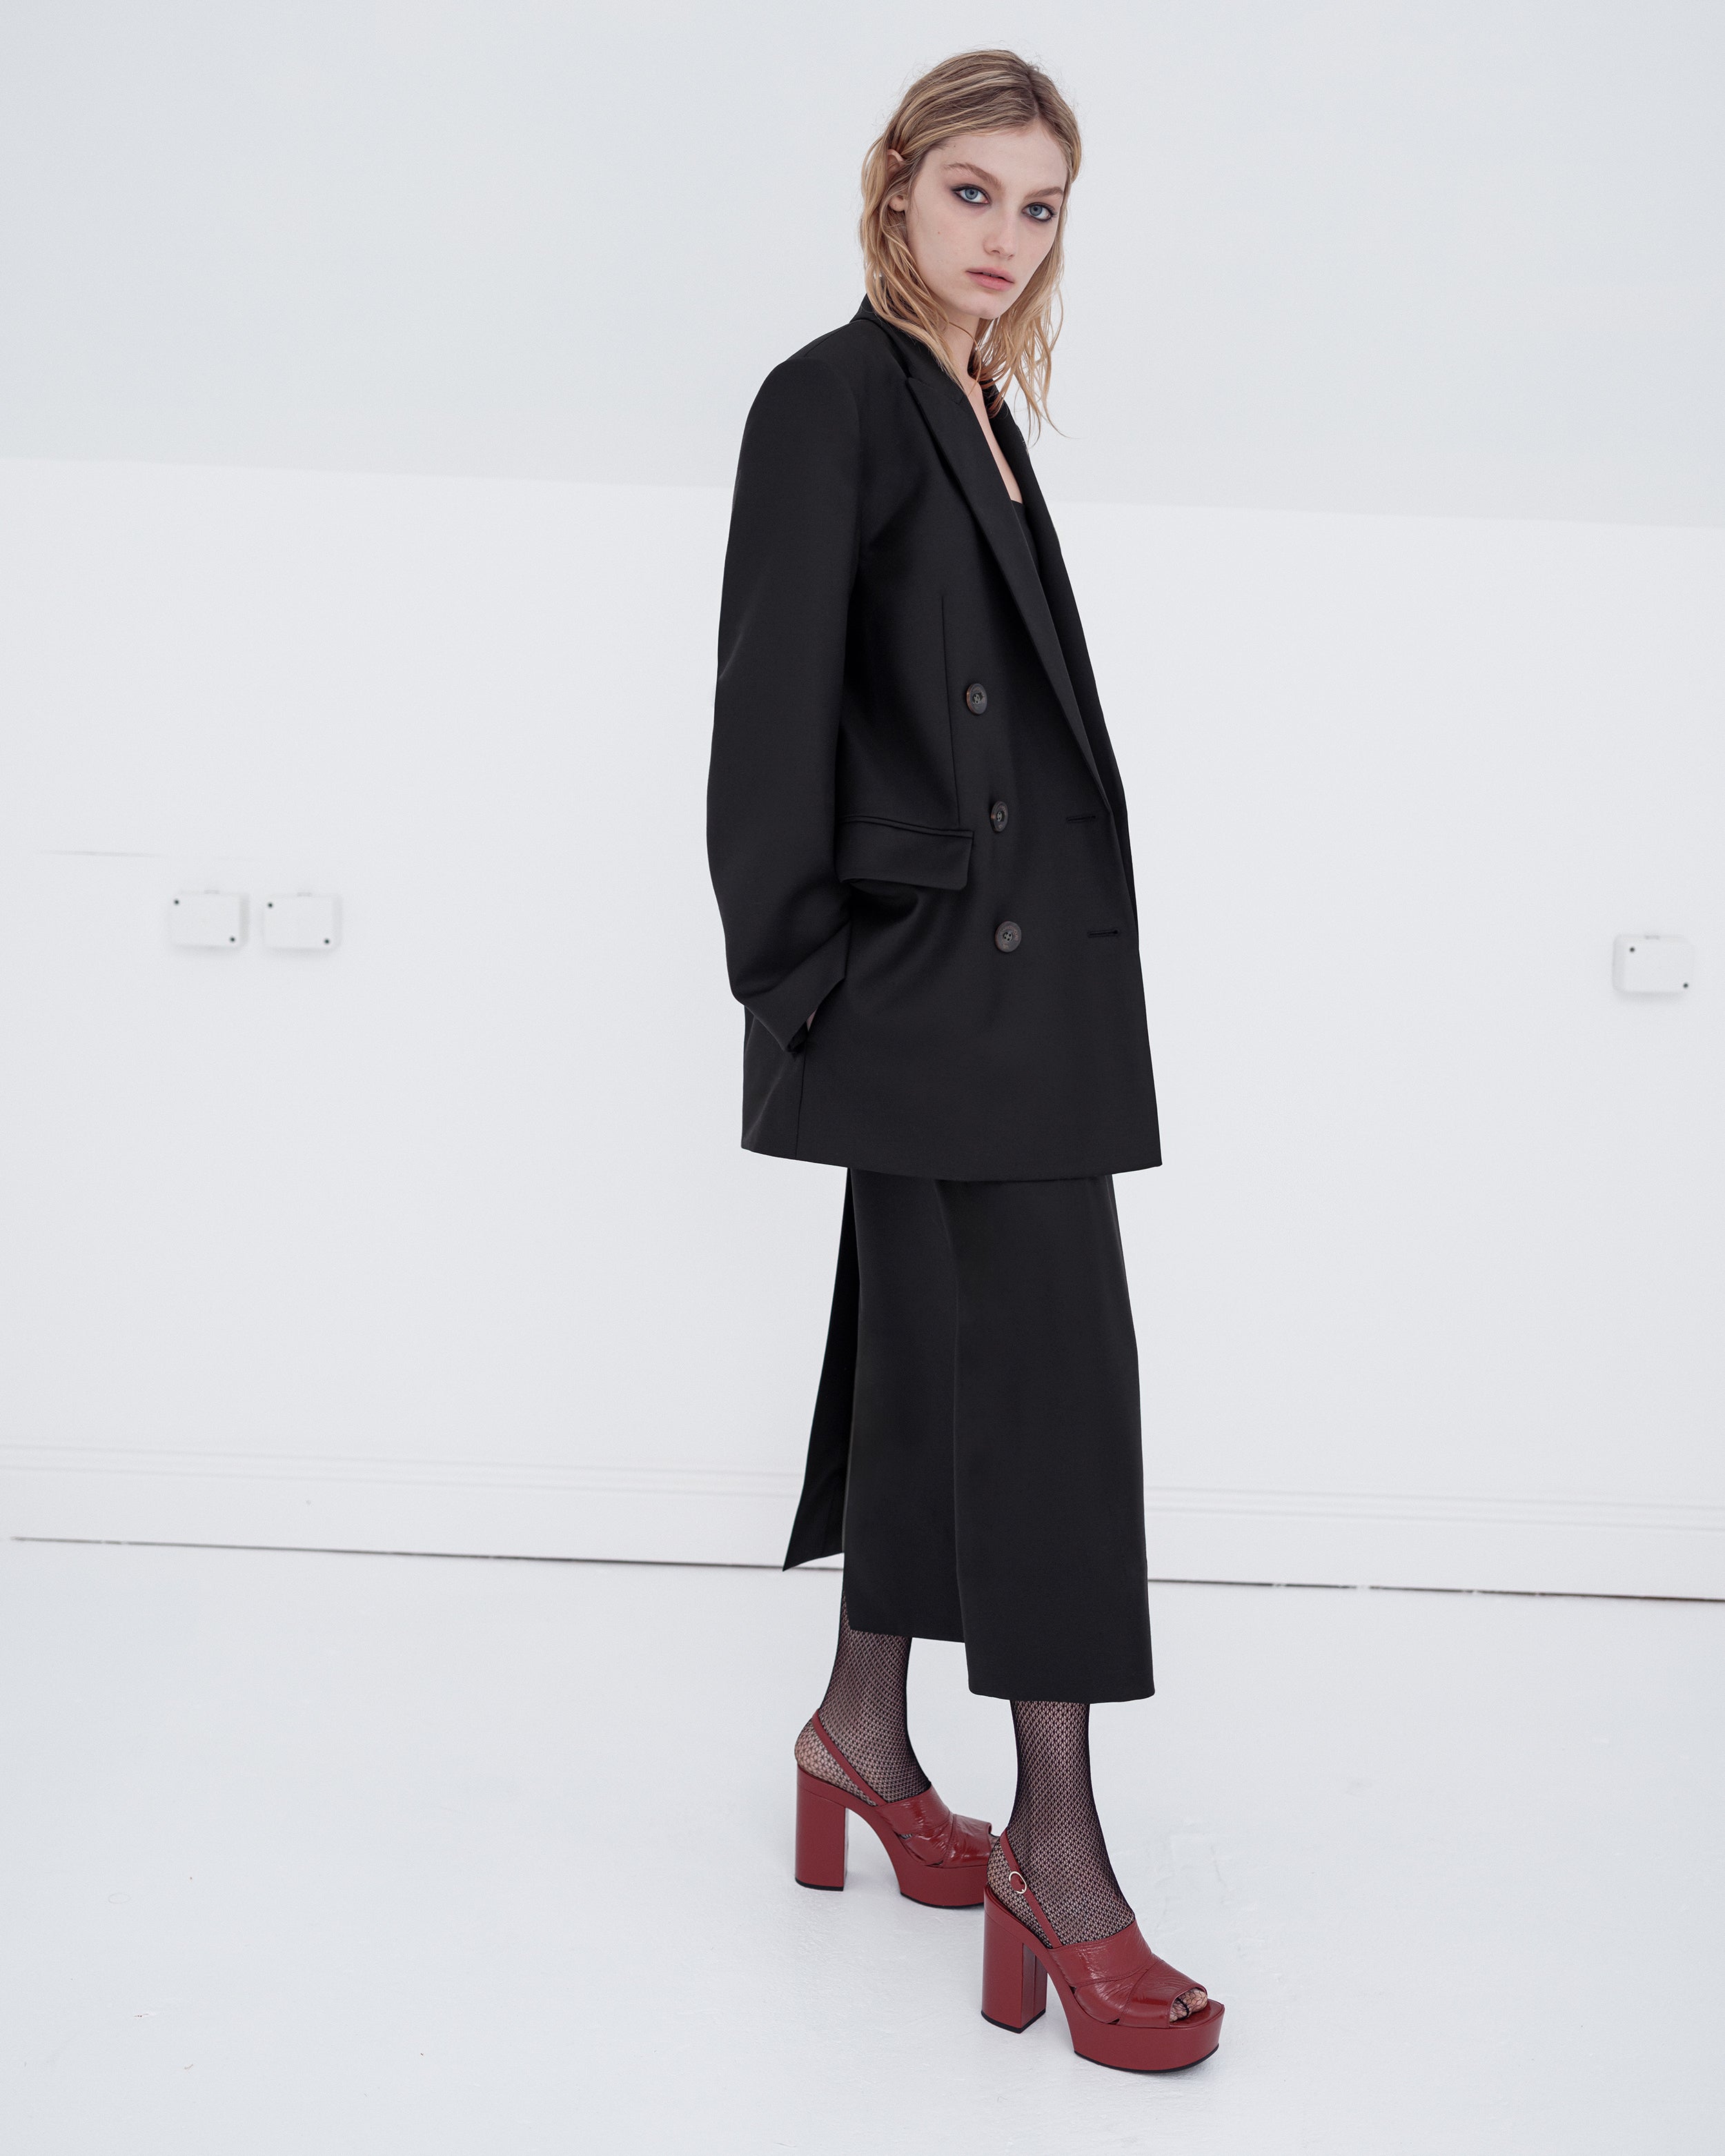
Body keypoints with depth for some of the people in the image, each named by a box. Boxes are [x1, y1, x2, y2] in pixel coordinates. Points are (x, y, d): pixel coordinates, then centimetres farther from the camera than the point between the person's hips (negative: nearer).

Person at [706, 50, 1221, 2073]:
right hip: (934, 971, -9)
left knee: (938, 1345, 13)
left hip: (1012, 963, 9)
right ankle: (1055, 1852, -1)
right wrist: (799, 969, -16)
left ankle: (865, 1729, 28)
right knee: (1046, 1359, -9)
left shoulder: (983, 413, 19)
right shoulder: (834, 399, -7)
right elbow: (776, 700, -13)